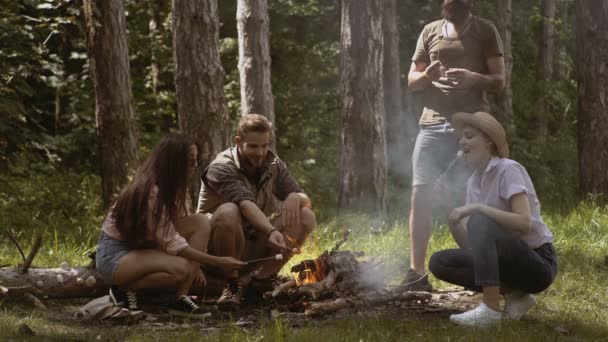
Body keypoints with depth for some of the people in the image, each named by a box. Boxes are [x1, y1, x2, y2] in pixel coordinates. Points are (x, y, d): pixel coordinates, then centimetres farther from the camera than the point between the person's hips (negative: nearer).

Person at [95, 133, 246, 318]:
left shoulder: (175, 186, 1)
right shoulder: (151, 192, -27)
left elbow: (183, 225, 2)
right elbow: (172, 243, -27)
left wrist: (195, 264, -12)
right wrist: (218, 262, -26)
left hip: (145, 245, 9)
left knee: (201, 223, -11)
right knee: (179, 268, -34)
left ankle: (181, 298, -14)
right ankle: (123, 289, -9)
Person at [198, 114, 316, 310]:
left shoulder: (274, 165, 3)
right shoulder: (221, 168, -17)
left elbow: (305, 199, 1)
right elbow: (246, 204, -34)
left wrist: (295, 198, -25)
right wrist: (271, 232, -50)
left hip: (257, 245, 6)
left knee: (306, 217, -13)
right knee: (228, 212, -38)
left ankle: (261, 278, -10)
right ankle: (234, 283, -19)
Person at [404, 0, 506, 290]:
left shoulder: (485, 31, 5)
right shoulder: (430, 32, 14)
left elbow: (499, 81, 1)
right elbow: (411, 80, 14)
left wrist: (475, 78, -20)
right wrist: (426, 76, -9)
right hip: (432, 124, 3)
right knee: (420, 196, -5)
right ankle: (416, 273, -2)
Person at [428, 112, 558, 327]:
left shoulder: (508, 170, -12)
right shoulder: (474, 181, 10)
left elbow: (525, 223, -26)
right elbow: (473, 246, 7)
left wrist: (477, 208, -27)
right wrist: (453, 223, -12)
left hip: (539, 264, -8)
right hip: (508, 263, 8)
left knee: (480, 222, -29)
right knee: (440, 262, -5)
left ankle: (491, 309, -31)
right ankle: (514, 294, -3)